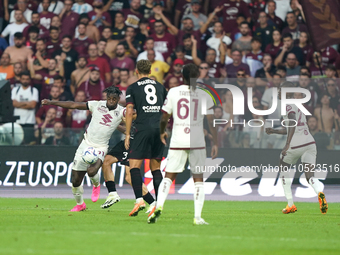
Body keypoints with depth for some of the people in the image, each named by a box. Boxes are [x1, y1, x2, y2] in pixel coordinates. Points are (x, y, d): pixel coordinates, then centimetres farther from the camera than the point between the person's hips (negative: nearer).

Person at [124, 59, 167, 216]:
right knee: (156, 167, 10)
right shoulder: (160, 86, 17)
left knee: (134, 165, -3)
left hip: (144, 129, -4)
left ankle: (139, 199, -20)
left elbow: (129, 111, -3)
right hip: (159, 129, 4)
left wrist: (127, 134, -2)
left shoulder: (133, 88, 5)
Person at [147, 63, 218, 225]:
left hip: (177, 141, 1)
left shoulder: (173, 92, 2)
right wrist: (215, 143, 3)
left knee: (168, 176, 9)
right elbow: (211, 121, -2)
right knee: (198, 179, 8)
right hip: (197, 142, -1)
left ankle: (159, 206, -12)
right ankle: (197, 216, 0)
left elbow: (164, 117, 6)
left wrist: (162, 133, 24)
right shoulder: (204, 96, 1)